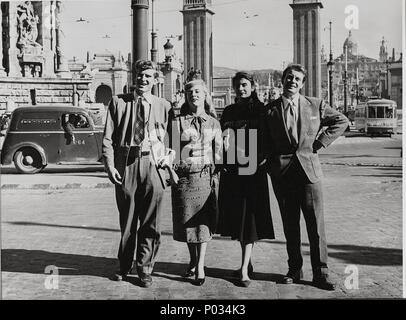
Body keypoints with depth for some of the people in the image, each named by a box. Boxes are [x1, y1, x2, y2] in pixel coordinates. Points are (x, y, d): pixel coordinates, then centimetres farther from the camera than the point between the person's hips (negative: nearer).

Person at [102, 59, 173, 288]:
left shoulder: (164, 106, 7)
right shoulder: (119, 103, 6)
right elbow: (108, 138, 4)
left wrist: (169, 157, -4)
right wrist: (110, 166, -6)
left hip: (153, 166, 0)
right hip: (126, 166, 0)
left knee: (151, 223, 4)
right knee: (127, 221, 12)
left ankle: (145, 269, 18)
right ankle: (125, 266, 29)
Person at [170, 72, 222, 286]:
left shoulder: (213, 123, 9)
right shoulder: (178, 122, 4)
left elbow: (218, 152, 11)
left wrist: (217, 175, 3)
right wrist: (171, 171, -5)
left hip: (206, 177, 0)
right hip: (184, 177, 0)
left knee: (203, 221, -3)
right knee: (187, 221, 6)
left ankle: (200, 266, 3)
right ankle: (193, 262, 24)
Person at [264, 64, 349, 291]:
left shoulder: (315, 105, 6)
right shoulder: (270, 109, 6)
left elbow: (342, 121, 11)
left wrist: (320, 143, 3)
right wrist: (271, 166, 1)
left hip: (309, 169, 0)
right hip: (282, 173, 1)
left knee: (316, 224, -1)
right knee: (290, 225, 8)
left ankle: (321, 273, 6)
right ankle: (294, 270, 19)